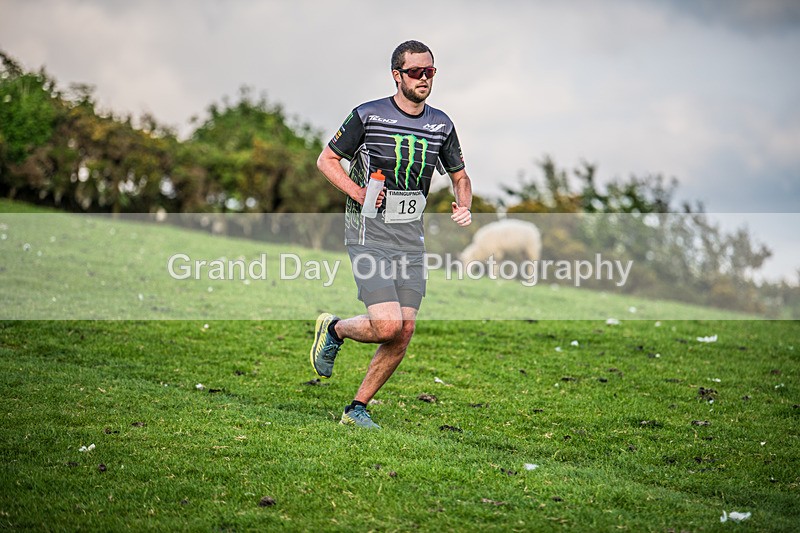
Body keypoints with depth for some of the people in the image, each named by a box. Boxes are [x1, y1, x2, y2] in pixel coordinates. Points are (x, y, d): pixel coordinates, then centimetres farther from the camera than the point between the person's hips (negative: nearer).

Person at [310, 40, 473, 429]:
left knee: (404, 332, -1)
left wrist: (463, 206, -2)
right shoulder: (368, 116, -7)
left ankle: (357, 408, 14)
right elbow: (326, 159, 2)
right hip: (368, 235, -5)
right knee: (387, 326, -17)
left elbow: (460, 177, 20)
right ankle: (334, 329, 15)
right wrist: (359, 193, -13)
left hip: (411, 241, 5)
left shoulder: (441, 125, 7)